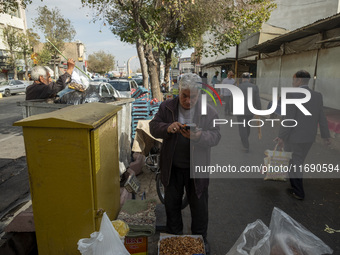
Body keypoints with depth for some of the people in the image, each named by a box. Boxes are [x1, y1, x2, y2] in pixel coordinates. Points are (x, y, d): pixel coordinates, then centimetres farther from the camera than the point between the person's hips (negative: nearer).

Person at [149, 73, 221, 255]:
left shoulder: (209, 112, -7)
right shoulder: (166, 107, -3)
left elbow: (215, 136, -11)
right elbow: (153, 127, -4)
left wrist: (199, 136, -33)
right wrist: (167, 128, -26)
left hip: (197, 168, -1)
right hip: (172, 168, 2)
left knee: (199, 206, 15)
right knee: (171, 203, 19)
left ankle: (200, 239, 40)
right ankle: (174, 237, 43)